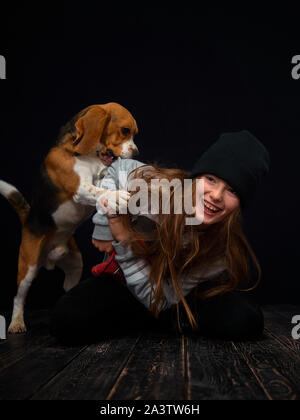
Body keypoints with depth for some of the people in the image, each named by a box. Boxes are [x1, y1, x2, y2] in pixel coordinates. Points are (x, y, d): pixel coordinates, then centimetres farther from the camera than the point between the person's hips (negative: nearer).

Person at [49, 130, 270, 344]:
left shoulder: (227, 248, -26)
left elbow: (158, 300, -23)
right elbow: (117, 169, 0)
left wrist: (124, 240, -31)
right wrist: (103, 230, -8)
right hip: (122, 282, 2)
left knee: (245, 320, -29)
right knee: (68, 320, -29)